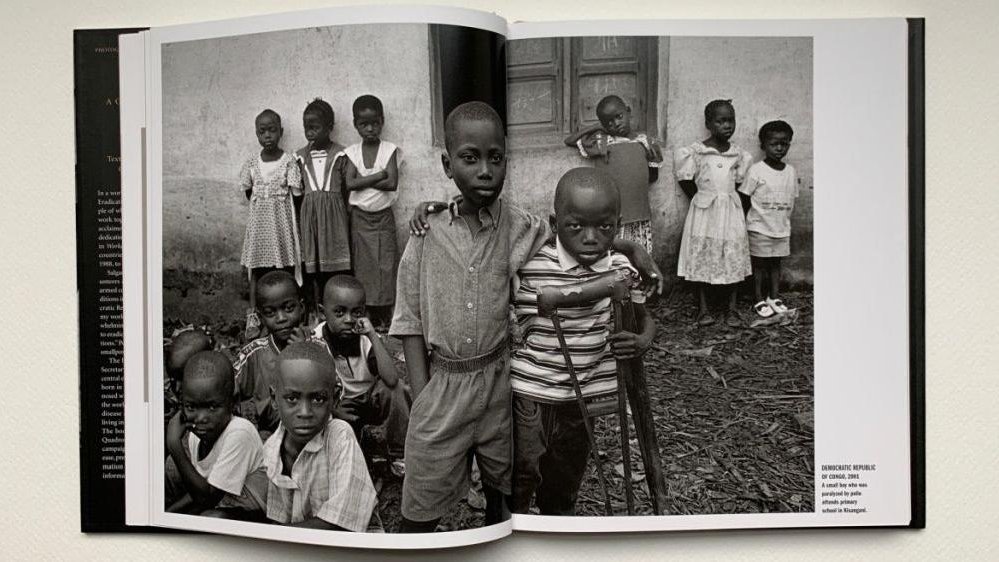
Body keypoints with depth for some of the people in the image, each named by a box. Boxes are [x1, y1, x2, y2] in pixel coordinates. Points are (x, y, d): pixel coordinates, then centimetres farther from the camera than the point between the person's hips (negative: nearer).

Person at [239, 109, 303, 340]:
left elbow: (296, 194, -5)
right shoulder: (251, 163, 4)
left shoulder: (288, 161, -5)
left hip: (282, 221, -3)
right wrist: (262, 206, 5)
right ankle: (253, 318, 10)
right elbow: (248, 191, 12)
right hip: (259, 220, 3)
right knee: (256, 270, 5)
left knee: (285, 269, 1)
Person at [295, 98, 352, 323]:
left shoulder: (339, 155, -1)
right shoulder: (301, 156, 8)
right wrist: (298, 219, 6)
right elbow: (298, 191, 10)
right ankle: (315, 310, 10)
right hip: (309, 213, 3)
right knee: (312, 265, 3)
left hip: (333, 212, -2)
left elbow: (346, 188, 1)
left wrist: (346, 218, -2)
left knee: (334, 266, -2)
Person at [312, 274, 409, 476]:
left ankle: (399, 456, -11)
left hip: (371, 400, 1)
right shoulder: (316, 342, -17)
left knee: (396, 388, -28)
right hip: (338, 405, -1)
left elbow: (391, 379, -33)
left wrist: (373, 336, -35)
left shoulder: (367, 338, -17)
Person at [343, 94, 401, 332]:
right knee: (363, 266, 4)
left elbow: (392, 183, -14)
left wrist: (363, 180, -12)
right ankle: (366, 318, 11)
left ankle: (384, 317, 8)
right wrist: (380, 174, -16)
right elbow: (350, 183, -12)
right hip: (359, 216, 1)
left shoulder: (389, 149, -2)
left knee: (384, 264, 0)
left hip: (383, 216, -1)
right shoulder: (352, 152, 2)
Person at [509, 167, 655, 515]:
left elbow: (644, 319, 11)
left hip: (580, 399, 4)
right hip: (527, 398, -4)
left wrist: (642, 340, -10)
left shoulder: (621, 270, -4)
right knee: (515, 495, 8)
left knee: (562, 499, 24)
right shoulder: (528, 262, -17)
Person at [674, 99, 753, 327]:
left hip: (731, 211, 3)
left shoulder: (738, 154, 4)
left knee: (733, 259, 4)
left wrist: (729, 198, 8)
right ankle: (703, 308, 12)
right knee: (702, 258, 1)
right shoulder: (695, 152, -7)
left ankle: (732, 309, 13)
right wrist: (701, 199, 3)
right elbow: (686, 181, 0)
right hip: (704, 212, -3)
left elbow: (739, 181, 15)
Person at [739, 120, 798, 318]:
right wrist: (747, 220, -8)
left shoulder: (790, 171, 4)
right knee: (759, 264, 5)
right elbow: (743, 197, -8)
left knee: (776, 263, 14)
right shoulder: (756, 170, -12)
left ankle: (774, 297, 26)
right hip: (759, 228, -5)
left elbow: (792, 199, 12)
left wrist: (785, 219, 8)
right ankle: (759, 300, 14)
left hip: (782, 229, 5)